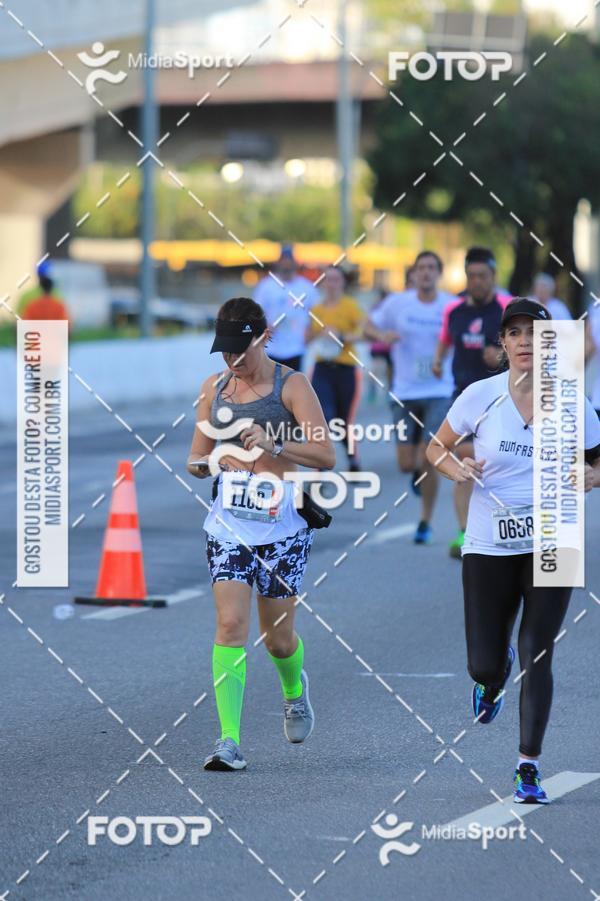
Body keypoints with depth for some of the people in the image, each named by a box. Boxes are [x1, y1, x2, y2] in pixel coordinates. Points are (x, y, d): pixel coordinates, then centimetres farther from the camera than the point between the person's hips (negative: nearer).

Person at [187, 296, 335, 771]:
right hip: (228, 522, 3)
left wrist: (273, 445, -27)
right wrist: (199, 464, -7)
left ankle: (295, 688, 43)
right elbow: (200, 455, 17)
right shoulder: (214, 387, 10)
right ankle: (229, 741, -15)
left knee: (278, 637, 7)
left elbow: (325, 456, -12)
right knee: (230, 625, -12)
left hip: (281, 523, -3)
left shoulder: (291, 385, -5)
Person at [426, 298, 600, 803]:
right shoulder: (481, 396, -5)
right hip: (488, 548, 0)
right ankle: (494, 678, 41)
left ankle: (529, 765, 5)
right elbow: (436, 448, 8)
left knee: (536, 658, -7)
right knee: (484, 666, 1)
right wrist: (456, 468, -14)